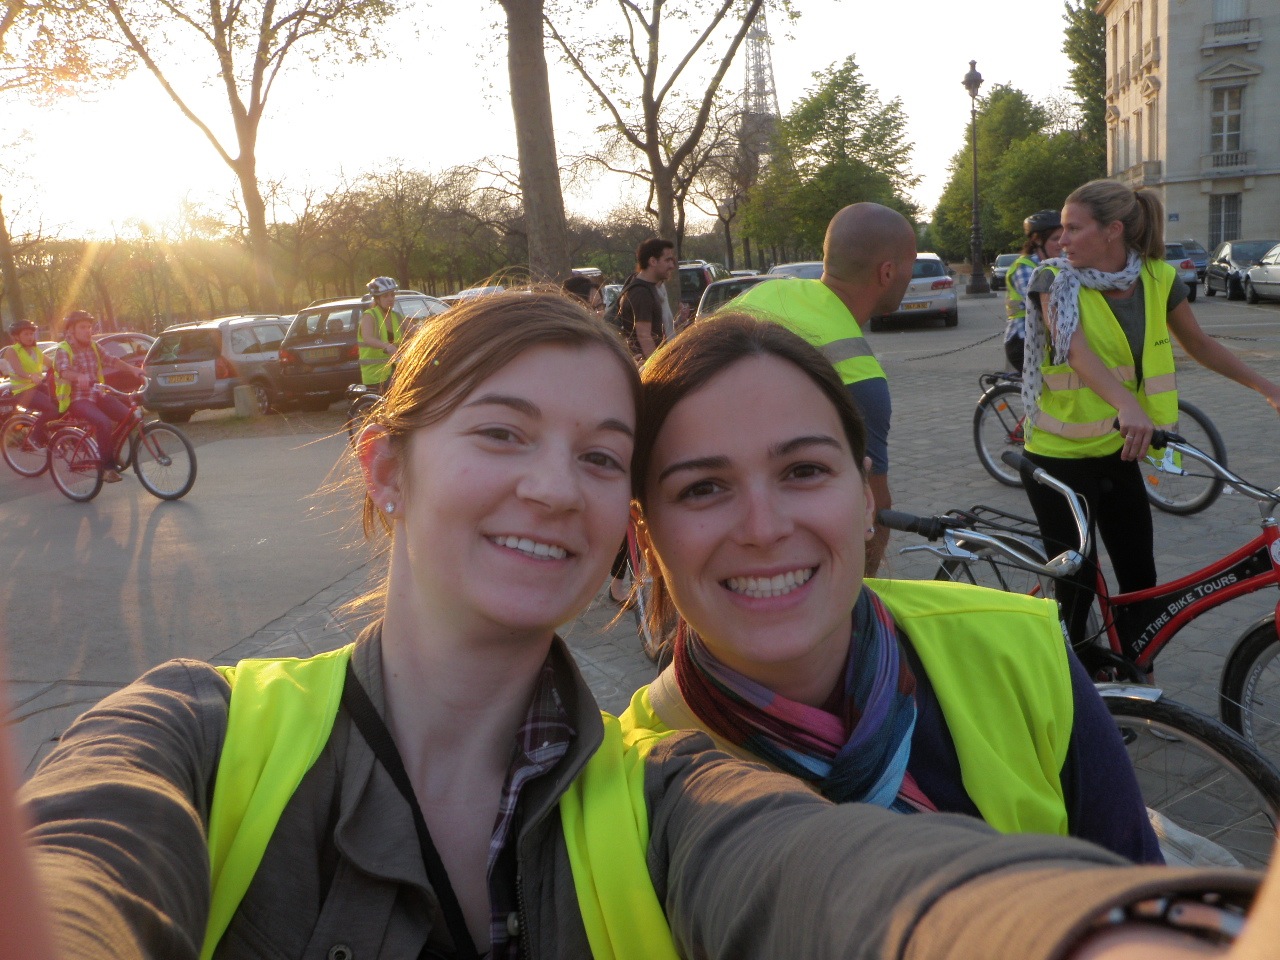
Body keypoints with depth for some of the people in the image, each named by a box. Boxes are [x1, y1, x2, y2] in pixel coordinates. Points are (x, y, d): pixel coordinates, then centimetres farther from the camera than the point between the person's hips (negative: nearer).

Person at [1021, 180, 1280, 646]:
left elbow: (1199, 344, 14)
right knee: (1077, 584, -1)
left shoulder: (1158, 279, -2)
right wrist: (1127, 404, -46)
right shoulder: (1055, 279, -13)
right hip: (1060, 459, -4)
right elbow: (1074, 349, -30)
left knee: (1140, 579, 10)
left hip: (1117, 454, 4)